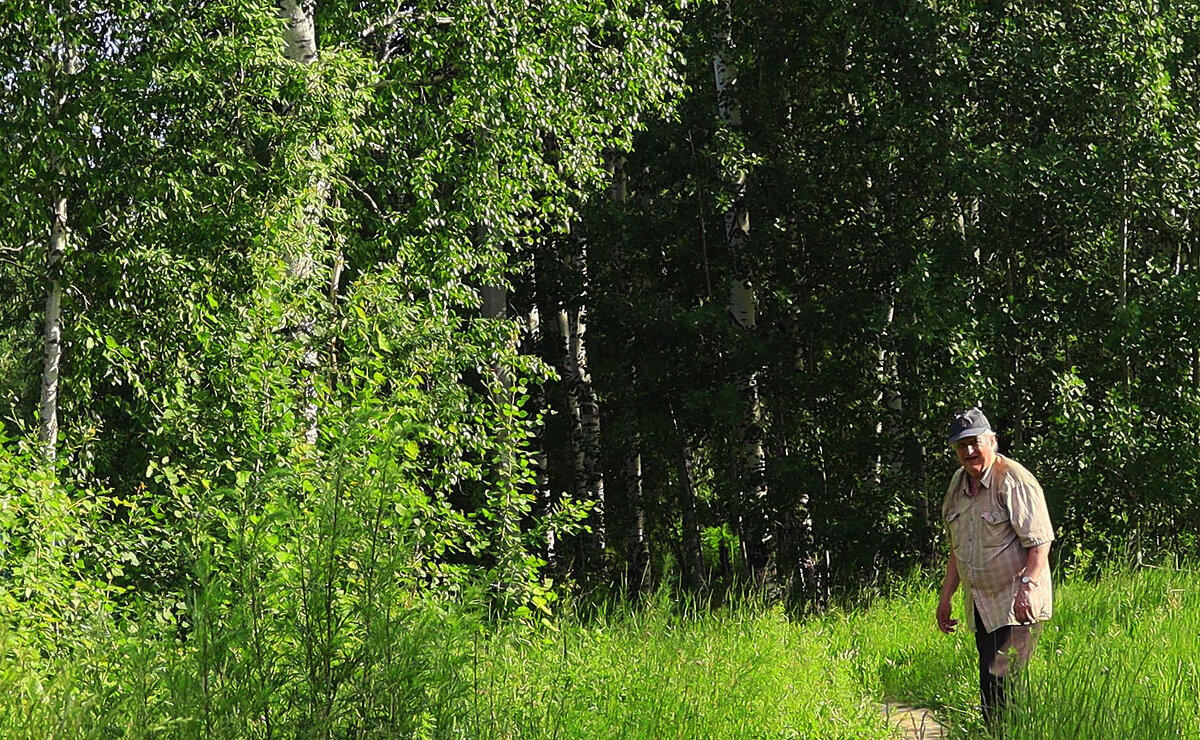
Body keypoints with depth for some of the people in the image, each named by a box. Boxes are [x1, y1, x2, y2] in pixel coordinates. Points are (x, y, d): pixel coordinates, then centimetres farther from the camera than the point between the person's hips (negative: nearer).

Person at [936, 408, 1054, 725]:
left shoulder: (1014, 480, -12)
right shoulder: (958, 483, 13)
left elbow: (1040, 541, -15)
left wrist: (1027, 586, -26)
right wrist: (945, 597, 22)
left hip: (1015, 605, -8)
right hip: (980, 607, 8)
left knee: (1000, 681, -15)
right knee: (989, 684, 6)